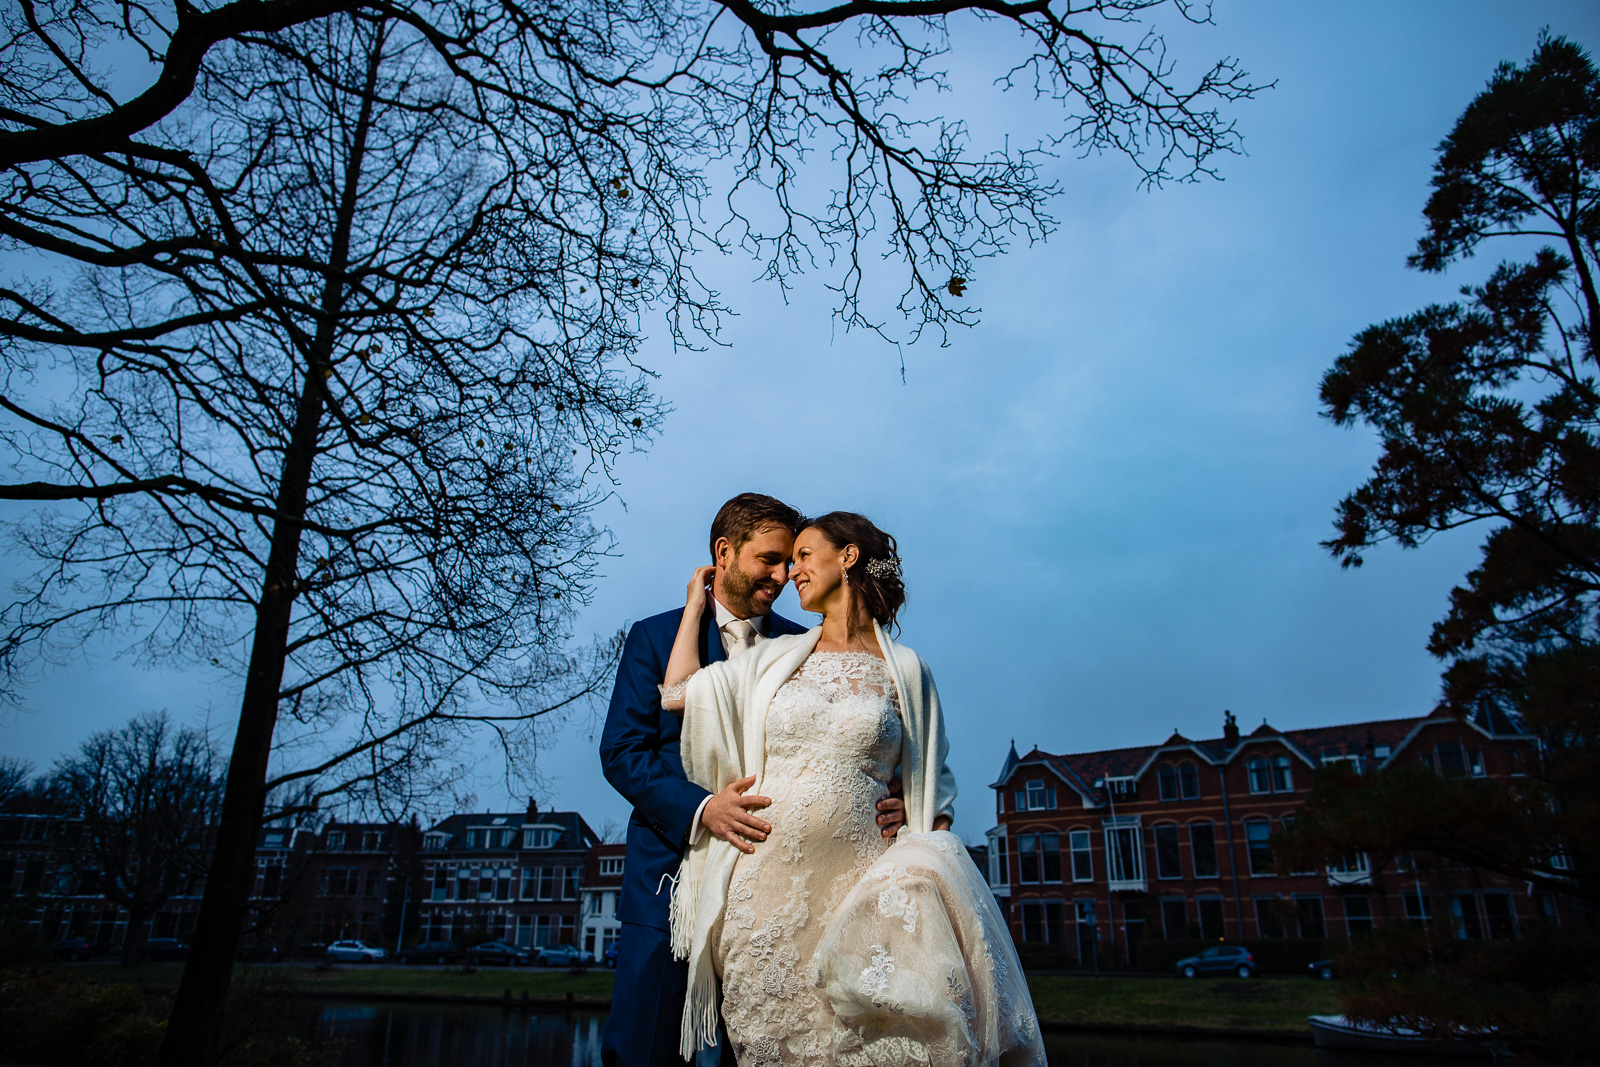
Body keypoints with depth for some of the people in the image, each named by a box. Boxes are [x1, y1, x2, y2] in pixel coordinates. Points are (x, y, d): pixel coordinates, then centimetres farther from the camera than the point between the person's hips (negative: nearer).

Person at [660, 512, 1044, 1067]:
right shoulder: (777, 657, 12)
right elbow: (678, 691, 8)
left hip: (857, 887, -2)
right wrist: (696, 601, 19)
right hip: (766, 889, 3)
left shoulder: (905, 671, 5)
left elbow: (933, 791, 9)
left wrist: (928, 877, -4)